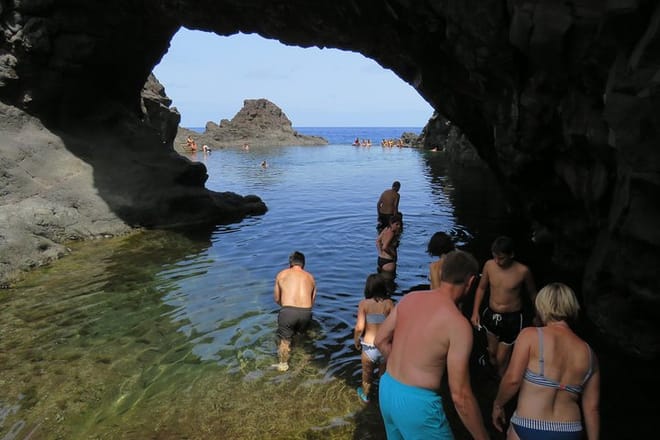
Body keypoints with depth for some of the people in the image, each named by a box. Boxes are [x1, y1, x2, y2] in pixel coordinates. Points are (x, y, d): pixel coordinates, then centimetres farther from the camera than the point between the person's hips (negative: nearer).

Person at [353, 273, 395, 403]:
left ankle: (365, 395, 48)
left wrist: (356, 341, 3)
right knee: (384, 373, 25)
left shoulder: (364, 303, -13)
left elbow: (359, 327, -16)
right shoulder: (389, 303, -10)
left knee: (367, 373, 25)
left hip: (369, 347, 0)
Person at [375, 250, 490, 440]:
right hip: (417, 402, -7)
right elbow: (460, 396, -18)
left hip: (387, 389, 7)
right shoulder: (458, 324, -19)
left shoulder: (409, 298, -1)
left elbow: (380, 341, 10)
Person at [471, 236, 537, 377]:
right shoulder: (489, 265, -11)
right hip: (491, 315, 4)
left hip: (512, 318, -4)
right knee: (492, 352, 19)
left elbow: (532, 293, -3)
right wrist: (475, 312, -1)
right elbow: (481, 288, 4)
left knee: (501, 358, 2)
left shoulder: (522, 271, -20)